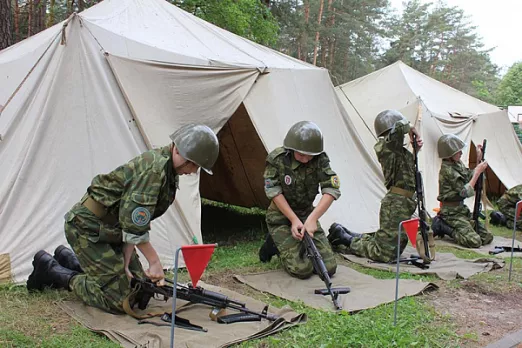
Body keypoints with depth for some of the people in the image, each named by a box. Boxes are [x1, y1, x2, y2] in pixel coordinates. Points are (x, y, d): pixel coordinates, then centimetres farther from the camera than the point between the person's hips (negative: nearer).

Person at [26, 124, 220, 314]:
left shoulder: (169, 174, 5)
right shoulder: (154, 167, -25)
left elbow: (131, 222, 4)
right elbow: (133, 221, -29)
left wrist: (126, 263, -3)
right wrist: (154, 261, -22)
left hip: (109, 230, 10)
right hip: (86, 227, -10)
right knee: (119, 300, -10)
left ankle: (68, 259, 25)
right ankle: (49, 269, 4)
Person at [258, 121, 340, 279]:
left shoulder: (320, 160, -14)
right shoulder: (276, 159, -20)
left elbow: (331, 190, -21)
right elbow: (274, 192, -18)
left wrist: (312, 219, -32)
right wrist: (294, 220, -23)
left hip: (306, 214, 4)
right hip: (281, 217, -4)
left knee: (328, 268, -4)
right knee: (303, 270, -17)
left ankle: (299, 246, 20)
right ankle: (275, 244, 10)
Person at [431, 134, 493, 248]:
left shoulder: (458, 163, 7)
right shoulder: (447, 170, -21)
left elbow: (470, 177, 18)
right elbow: (465, 192, -21)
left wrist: (479, 160, 7)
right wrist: (478, 171, -18)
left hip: (461, 209, 9)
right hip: (451, 212, -9)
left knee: (487, 237, 5)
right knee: (474, 242, -21)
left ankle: (447, 226, 11)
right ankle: (442, 226, -5)